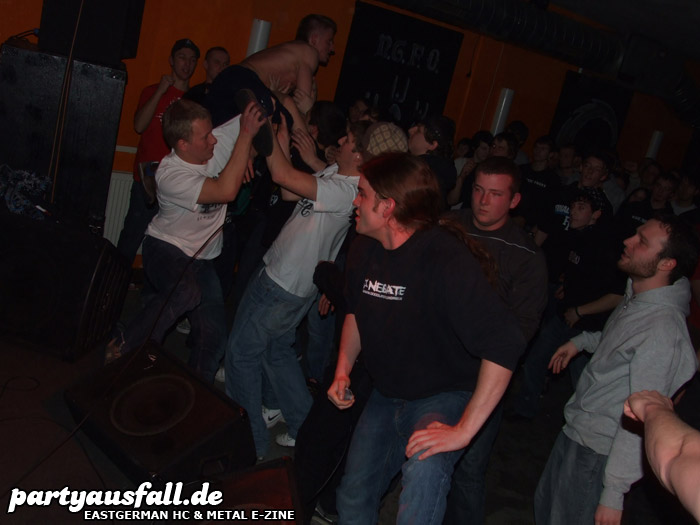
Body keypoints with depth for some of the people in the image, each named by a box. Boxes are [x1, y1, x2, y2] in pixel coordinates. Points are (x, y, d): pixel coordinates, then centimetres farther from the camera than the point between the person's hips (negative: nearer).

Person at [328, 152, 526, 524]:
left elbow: (504, 343, -34)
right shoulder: (364, 250, -4)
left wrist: (464, 430, -32)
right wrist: (343, 371, 4)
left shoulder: (446, 260, -28)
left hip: (442, 397, -6)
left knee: (423, 471, -36)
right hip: (386, 394, 7)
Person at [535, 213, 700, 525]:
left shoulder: (662, 330, -29)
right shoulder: (635, 298, 0)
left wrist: (614, 492, -23)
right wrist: (582, 341, 13)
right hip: (575, 431, 9)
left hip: (596, 451, -9)